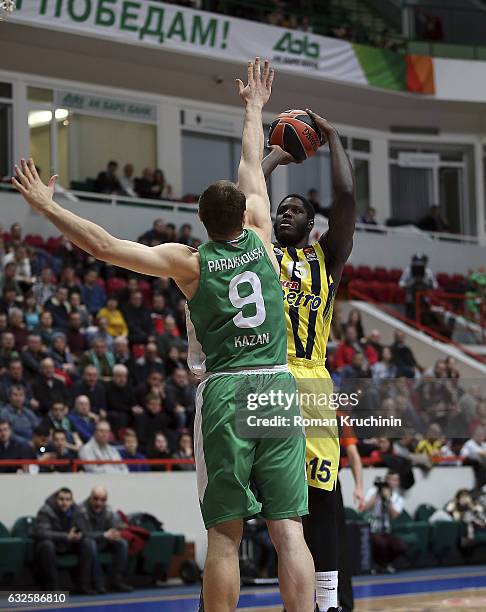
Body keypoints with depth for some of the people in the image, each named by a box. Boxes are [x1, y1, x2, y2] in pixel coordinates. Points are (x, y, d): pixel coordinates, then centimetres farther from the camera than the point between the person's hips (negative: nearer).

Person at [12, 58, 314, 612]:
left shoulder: (188, 262, 1)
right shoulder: (260, 240, 8)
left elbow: (103, 245, -3)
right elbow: (252, 167, 24)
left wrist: (46, 205, 6)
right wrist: (254, 107, 38)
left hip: (223, 390, -2)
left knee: (224, 534, 1)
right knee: (288, 531, -2)